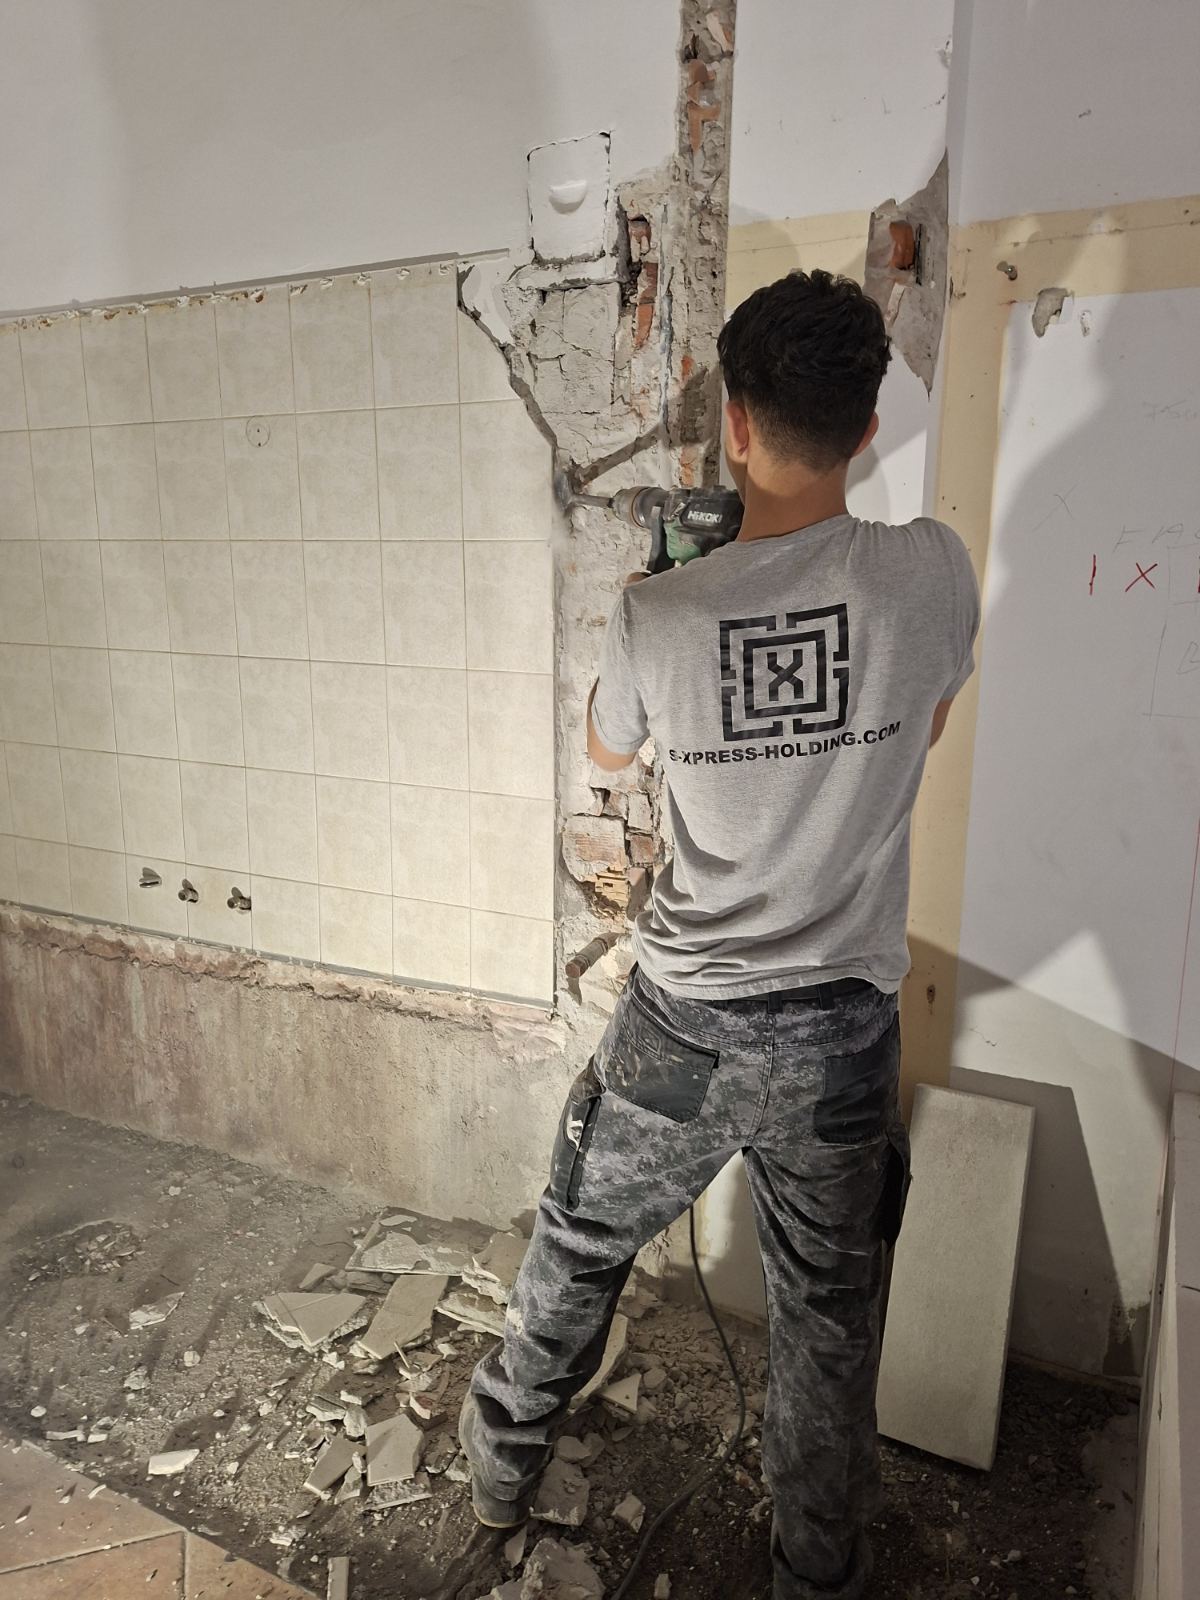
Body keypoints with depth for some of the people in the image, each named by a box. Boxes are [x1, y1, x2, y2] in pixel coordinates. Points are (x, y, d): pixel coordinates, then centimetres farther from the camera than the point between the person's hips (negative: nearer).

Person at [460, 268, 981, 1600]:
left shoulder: (656, 616, -15)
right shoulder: (932, 571, -13)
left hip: (681, 1025, 0)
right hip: (841, 1035, 1)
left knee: (577, 1250, 25)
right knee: (826, 1320, 21)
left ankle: (504, 1459, 50)